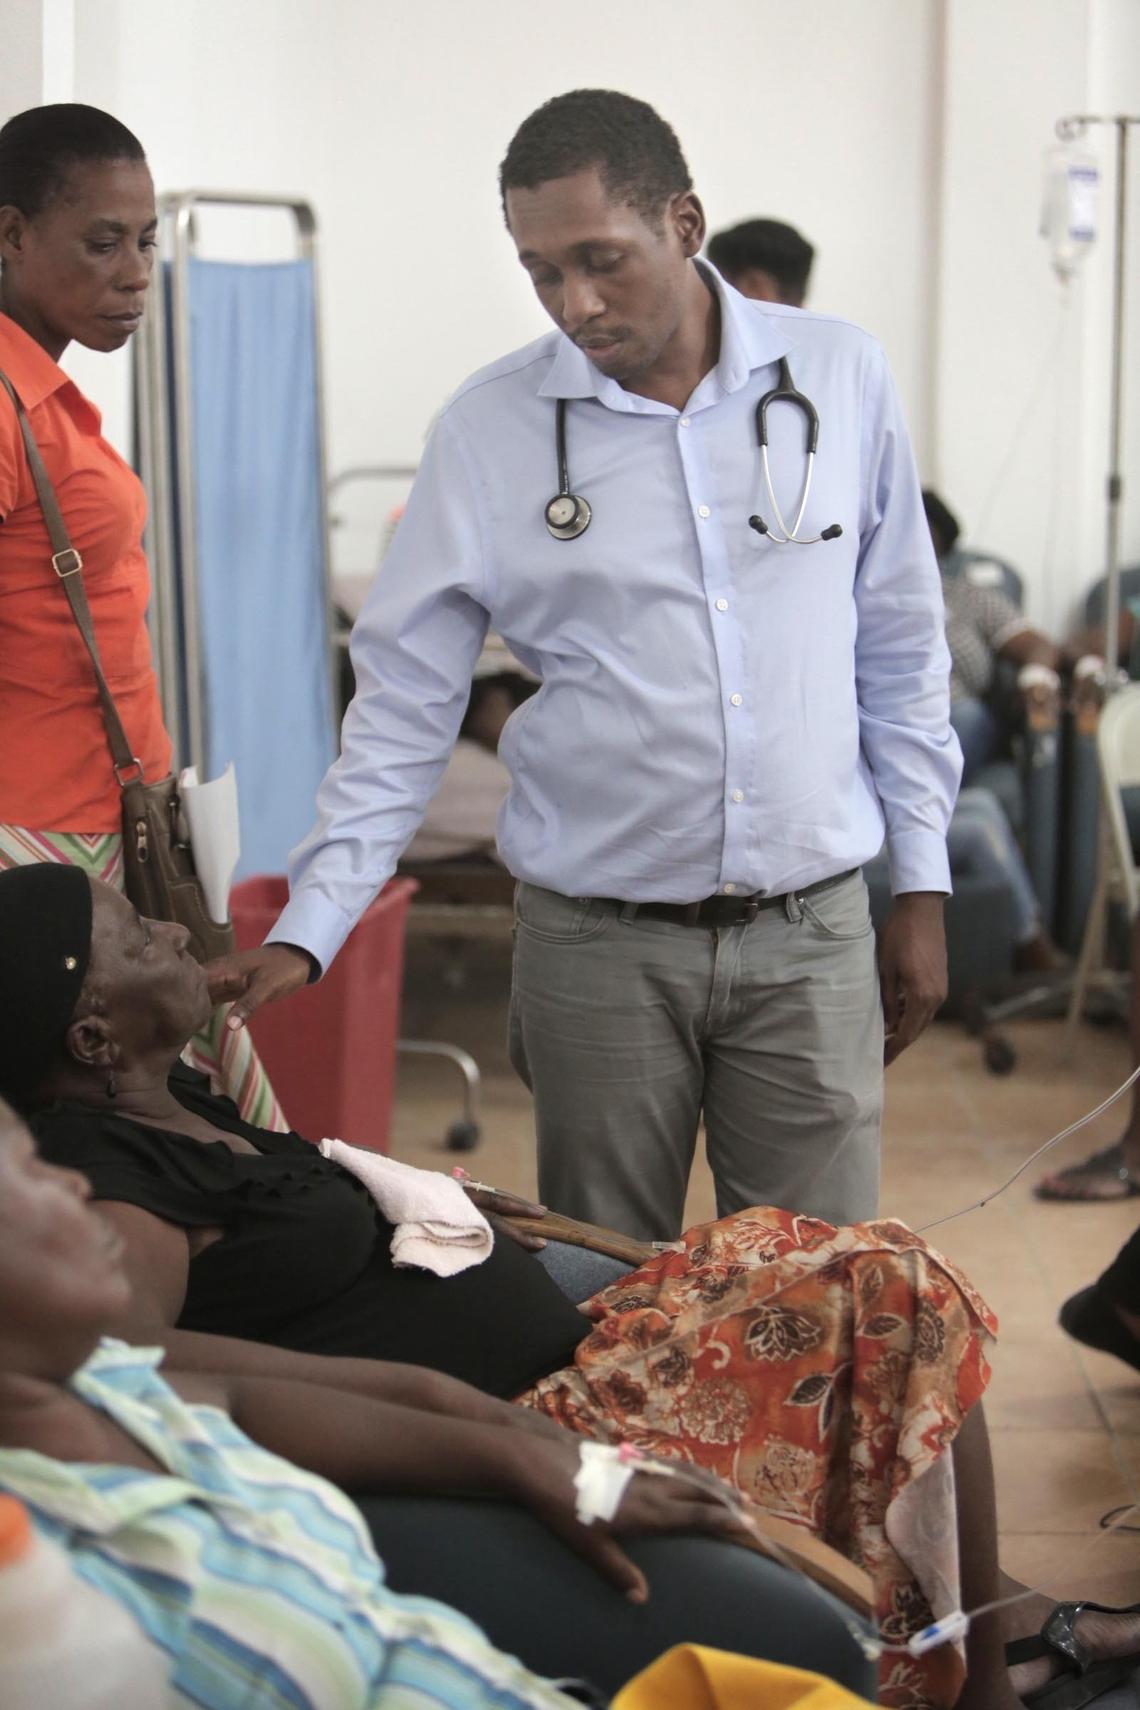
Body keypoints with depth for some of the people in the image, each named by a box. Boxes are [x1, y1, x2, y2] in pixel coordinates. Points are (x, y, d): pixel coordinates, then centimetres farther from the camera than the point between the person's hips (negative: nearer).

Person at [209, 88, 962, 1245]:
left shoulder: (840, 379, 1)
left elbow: (899, 654, 9)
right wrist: (305, 932, -10)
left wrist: (923, 889, 8)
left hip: (811, 931, 1)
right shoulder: (486, 431, -3)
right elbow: (404, 705, -1)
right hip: (598, 942, -1)